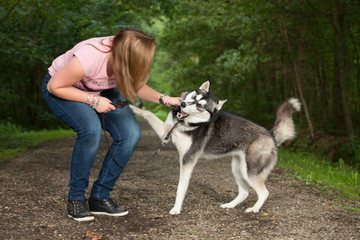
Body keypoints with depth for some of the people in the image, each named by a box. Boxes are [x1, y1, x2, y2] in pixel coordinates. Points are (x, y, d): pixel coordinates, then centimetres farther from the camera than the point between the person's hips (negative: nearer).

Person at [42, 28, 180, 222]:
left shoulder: (126, 56, -23)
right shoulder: (88, 57, -40)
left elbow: (136, 86, -2)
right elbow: (54, 86, -24)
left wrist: (163, 99, -18)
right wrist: (94, 101, -28)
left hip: (101, 91, 6)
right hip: (61, 89, -6)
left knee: (130, 133, -14)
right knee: (91, 130, -33)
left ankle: (100, 197, -2)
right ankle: (76, 199, -13)